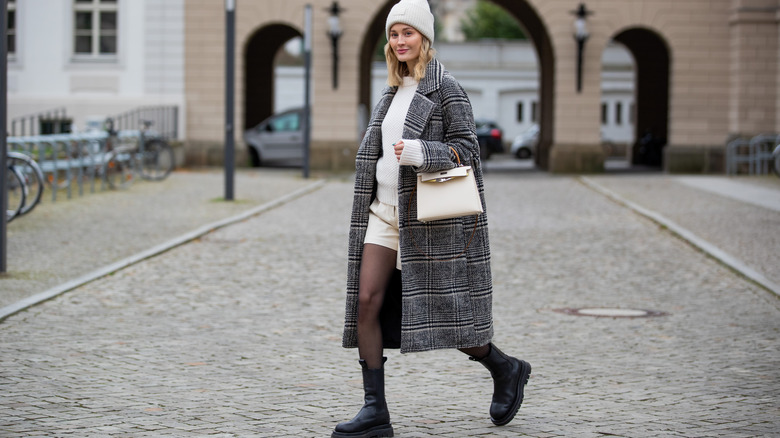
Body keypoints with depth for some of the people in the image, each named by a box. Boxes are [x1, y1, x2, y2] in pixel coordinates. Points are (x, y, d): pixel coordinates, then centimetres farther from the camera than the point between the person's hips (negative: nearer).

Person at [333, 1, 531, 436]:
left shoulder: (446, 88, -6)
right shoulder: (396, 90, 15)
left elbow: (467, 148, -11)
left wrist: (419, 153, -24)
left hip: (427, 216, -7)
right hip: (384, 211, 7)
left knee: (439, 311, -2)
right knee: (366, 302, -6)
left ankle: (506, 370, 23)